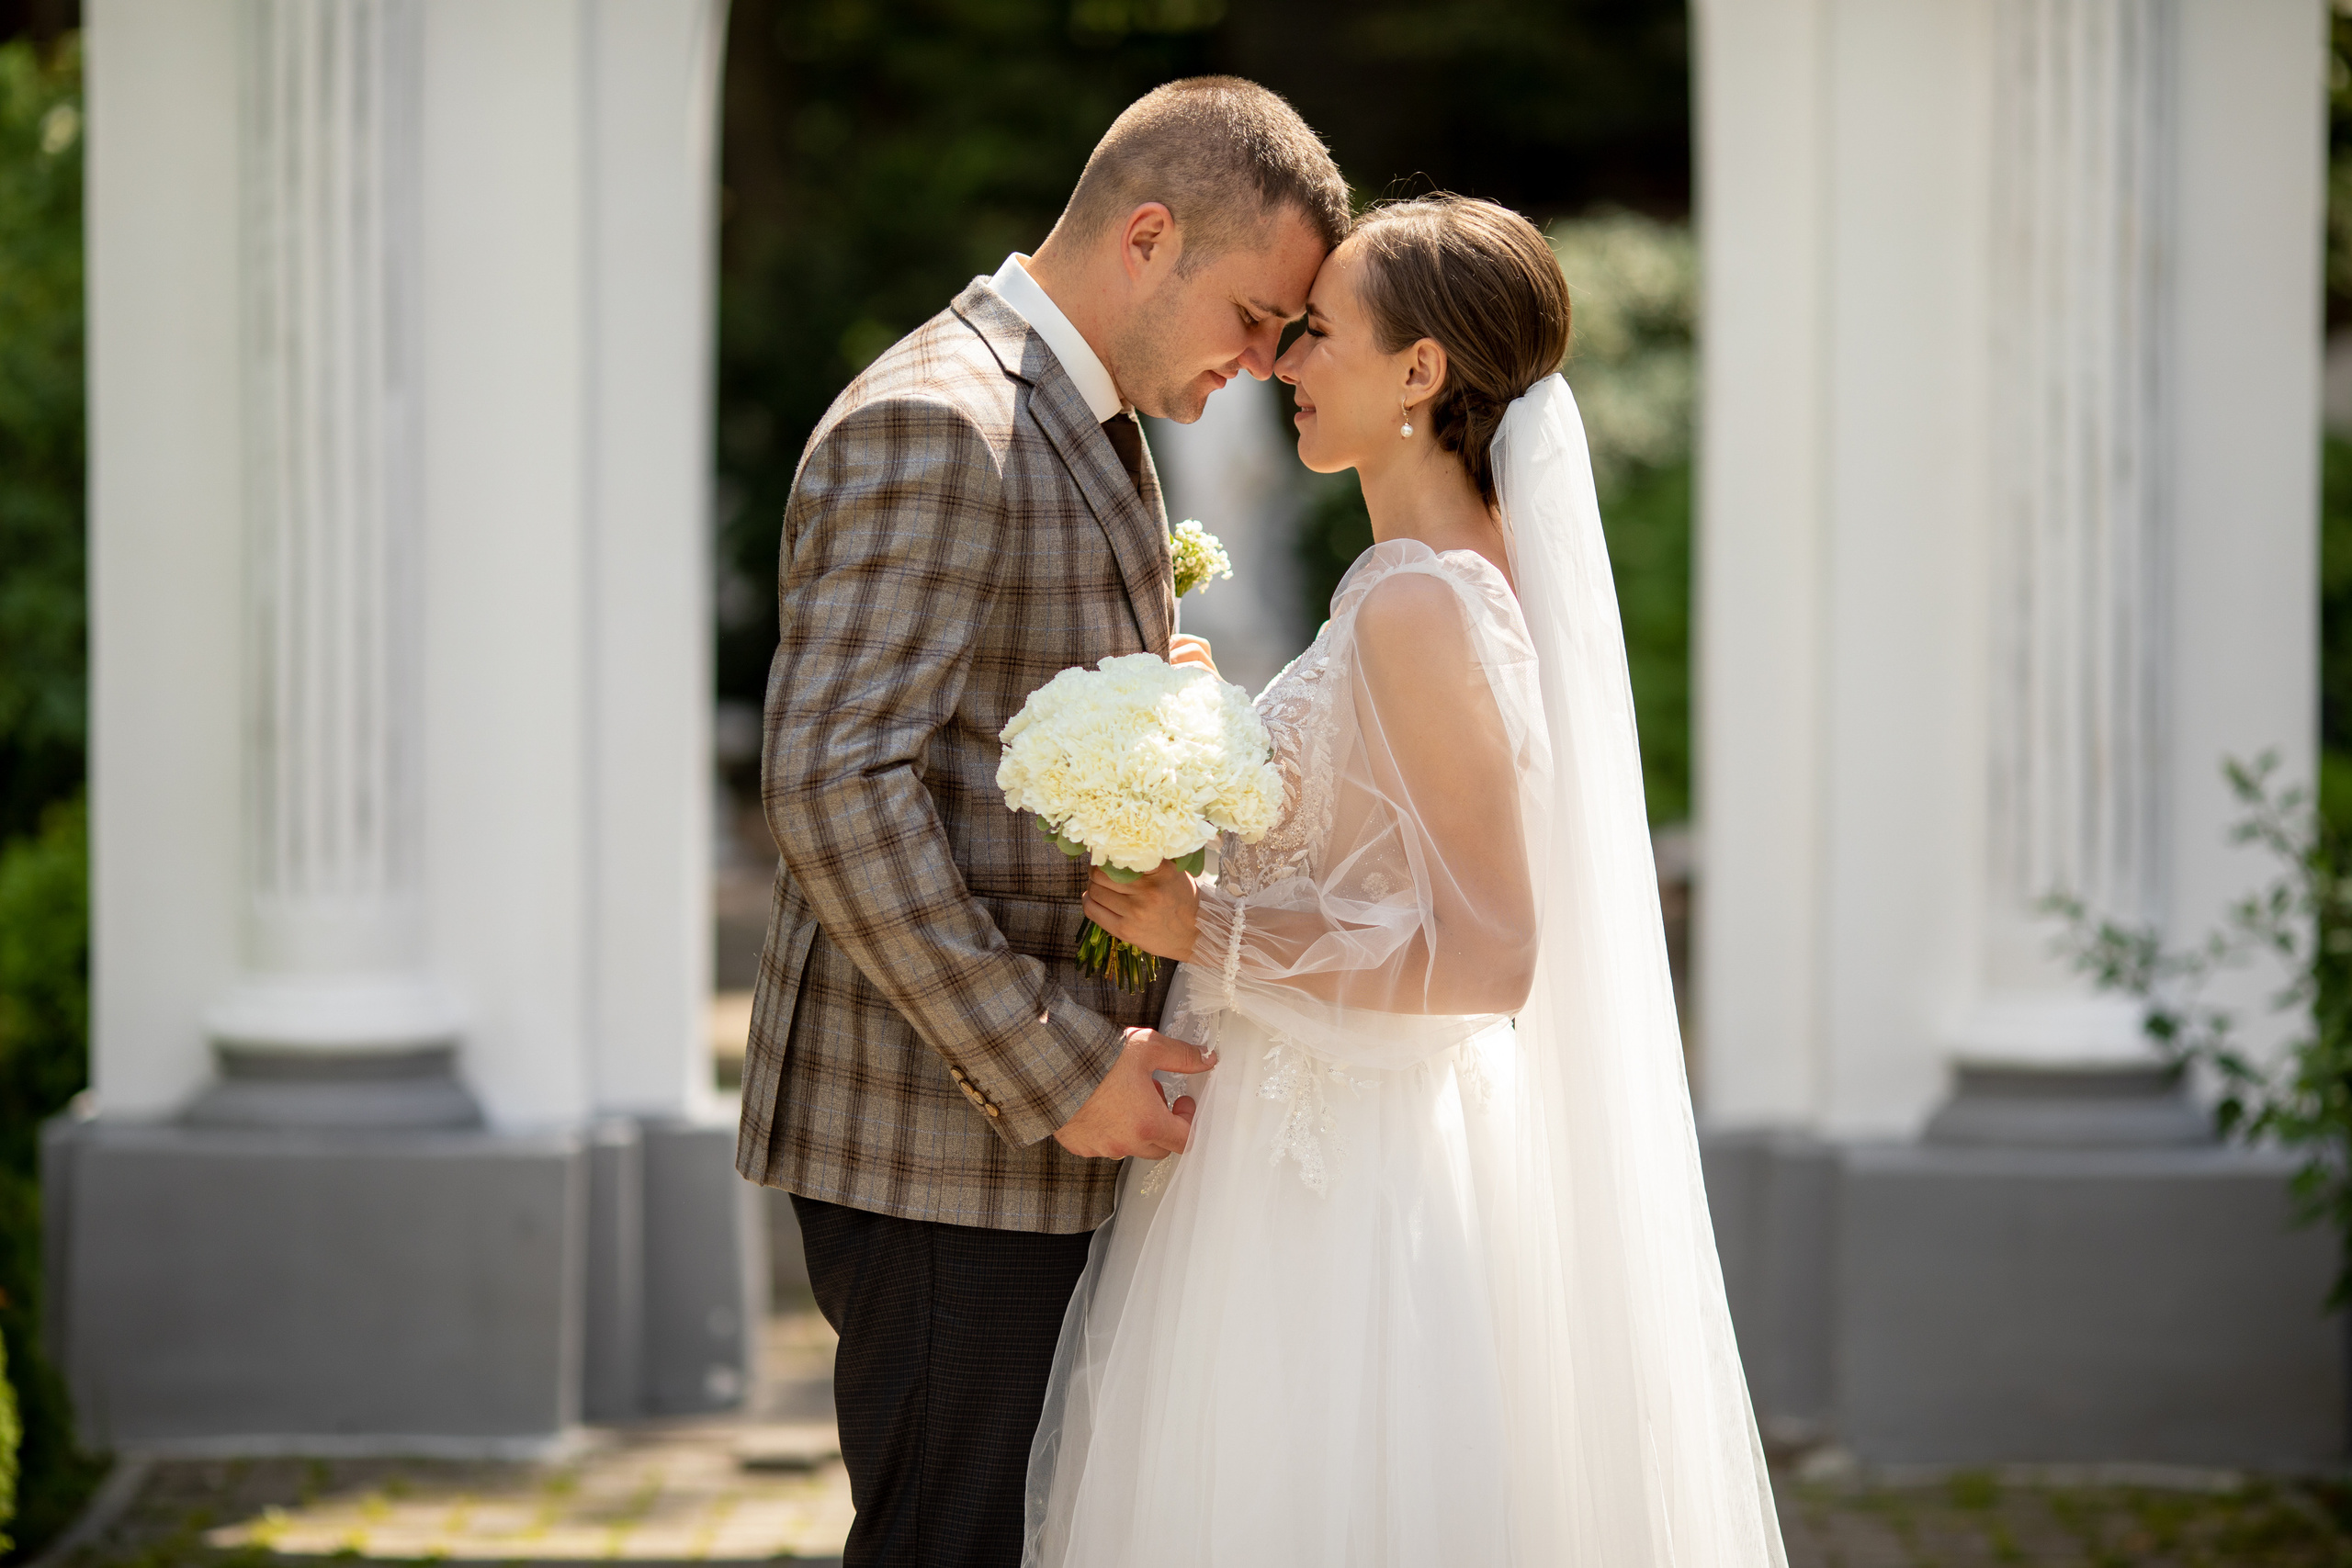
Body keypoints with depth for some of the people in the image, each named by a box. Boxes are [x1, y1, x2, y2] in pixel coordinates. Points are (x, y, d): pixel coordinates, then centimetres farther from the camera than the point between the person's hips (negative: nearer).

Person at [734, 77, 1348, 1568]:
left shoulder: (1088, 426, 17)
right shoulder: (930, 426, -16)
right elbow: (836, 785, -24)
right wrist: (1051, 1068, -22)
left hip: (1045, 1120, 10)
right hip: (946, 1147, -10)